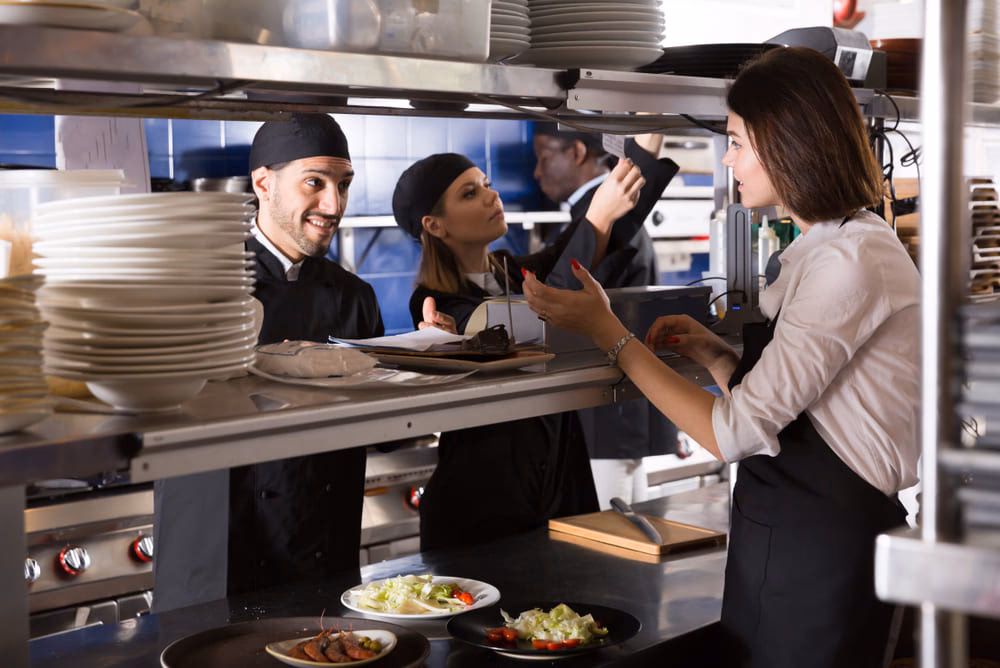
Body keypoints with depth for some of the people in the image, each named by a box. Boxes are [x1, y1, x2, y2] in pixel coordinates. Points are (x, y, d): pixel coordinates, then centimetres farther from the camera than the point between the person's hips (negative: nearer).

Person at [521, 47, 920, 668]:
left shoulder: (854, 260, -20)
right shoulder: (821, 249, 13)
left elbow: (735, 431, -23)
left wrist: (607, 331, -17)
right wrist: (713, 353, 2)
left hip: (822, 550, -9)